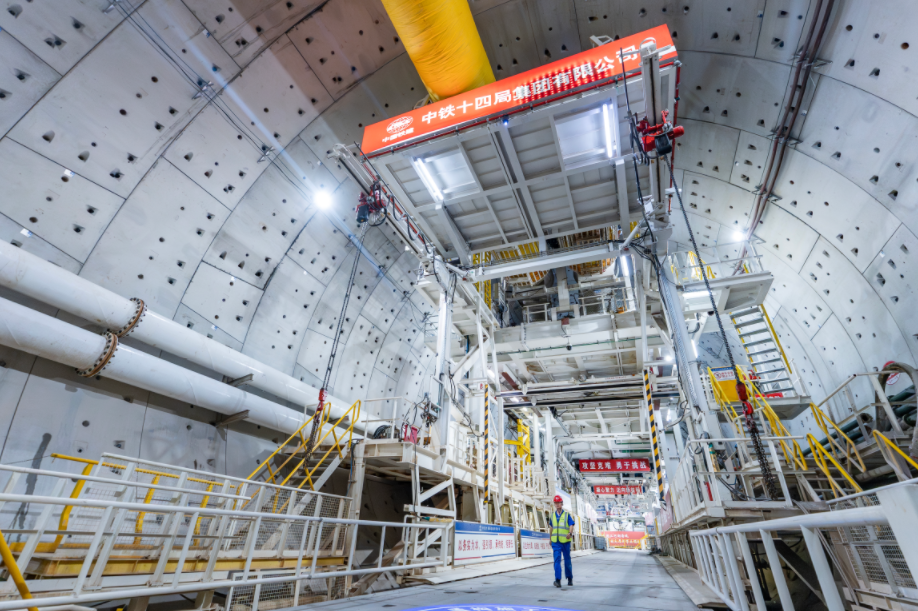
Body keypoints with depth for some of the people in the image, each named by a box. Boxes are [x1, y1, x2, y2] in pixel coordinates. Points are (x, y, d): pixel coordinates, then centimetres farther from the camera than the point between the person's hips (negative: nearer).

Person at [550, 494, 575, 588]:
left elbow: (571, 525, -13)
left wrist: (569, 533, -32)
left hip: (565, 541, -2)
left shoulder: (567, 514, -2)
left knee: (567, 560, 10)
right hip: (555, 542, 2)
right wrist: (550, 539, 24)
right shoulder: (552, 515, 8)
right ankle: (558, 580, -10)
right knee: (557, 560, -9)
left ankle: (570, 578, 30)